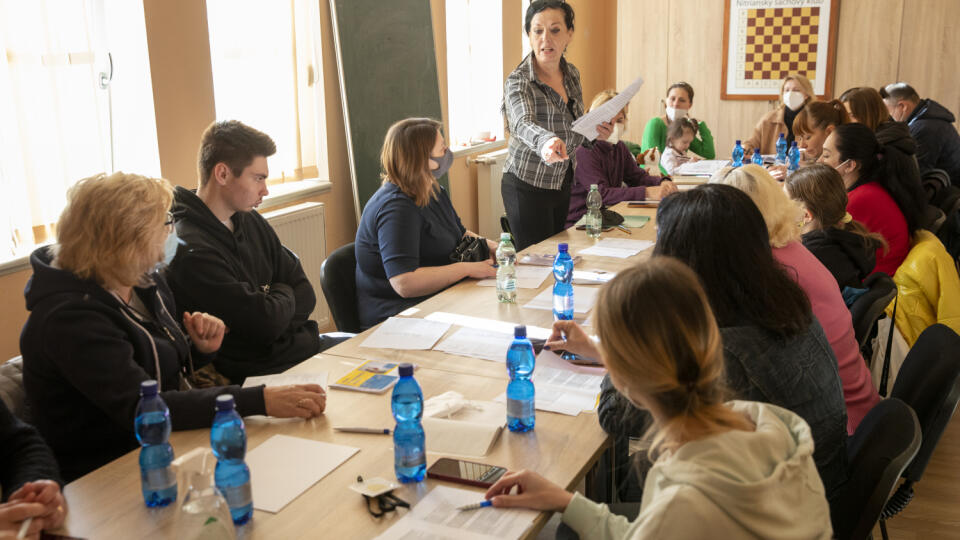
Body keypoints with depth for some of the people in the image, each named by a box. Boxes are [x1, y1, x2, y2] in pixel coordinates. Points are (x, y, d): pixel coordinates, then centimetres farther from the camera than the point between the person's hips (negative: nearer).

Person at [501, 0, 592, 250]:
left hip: (562, 183, 7)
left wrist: (593, 131, -7)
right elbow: (523, 124, -40)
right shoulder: (518, 82, -20)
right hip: (528, 187, -7)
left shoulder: (572, 74, 2)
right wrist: (546, 142, -62)